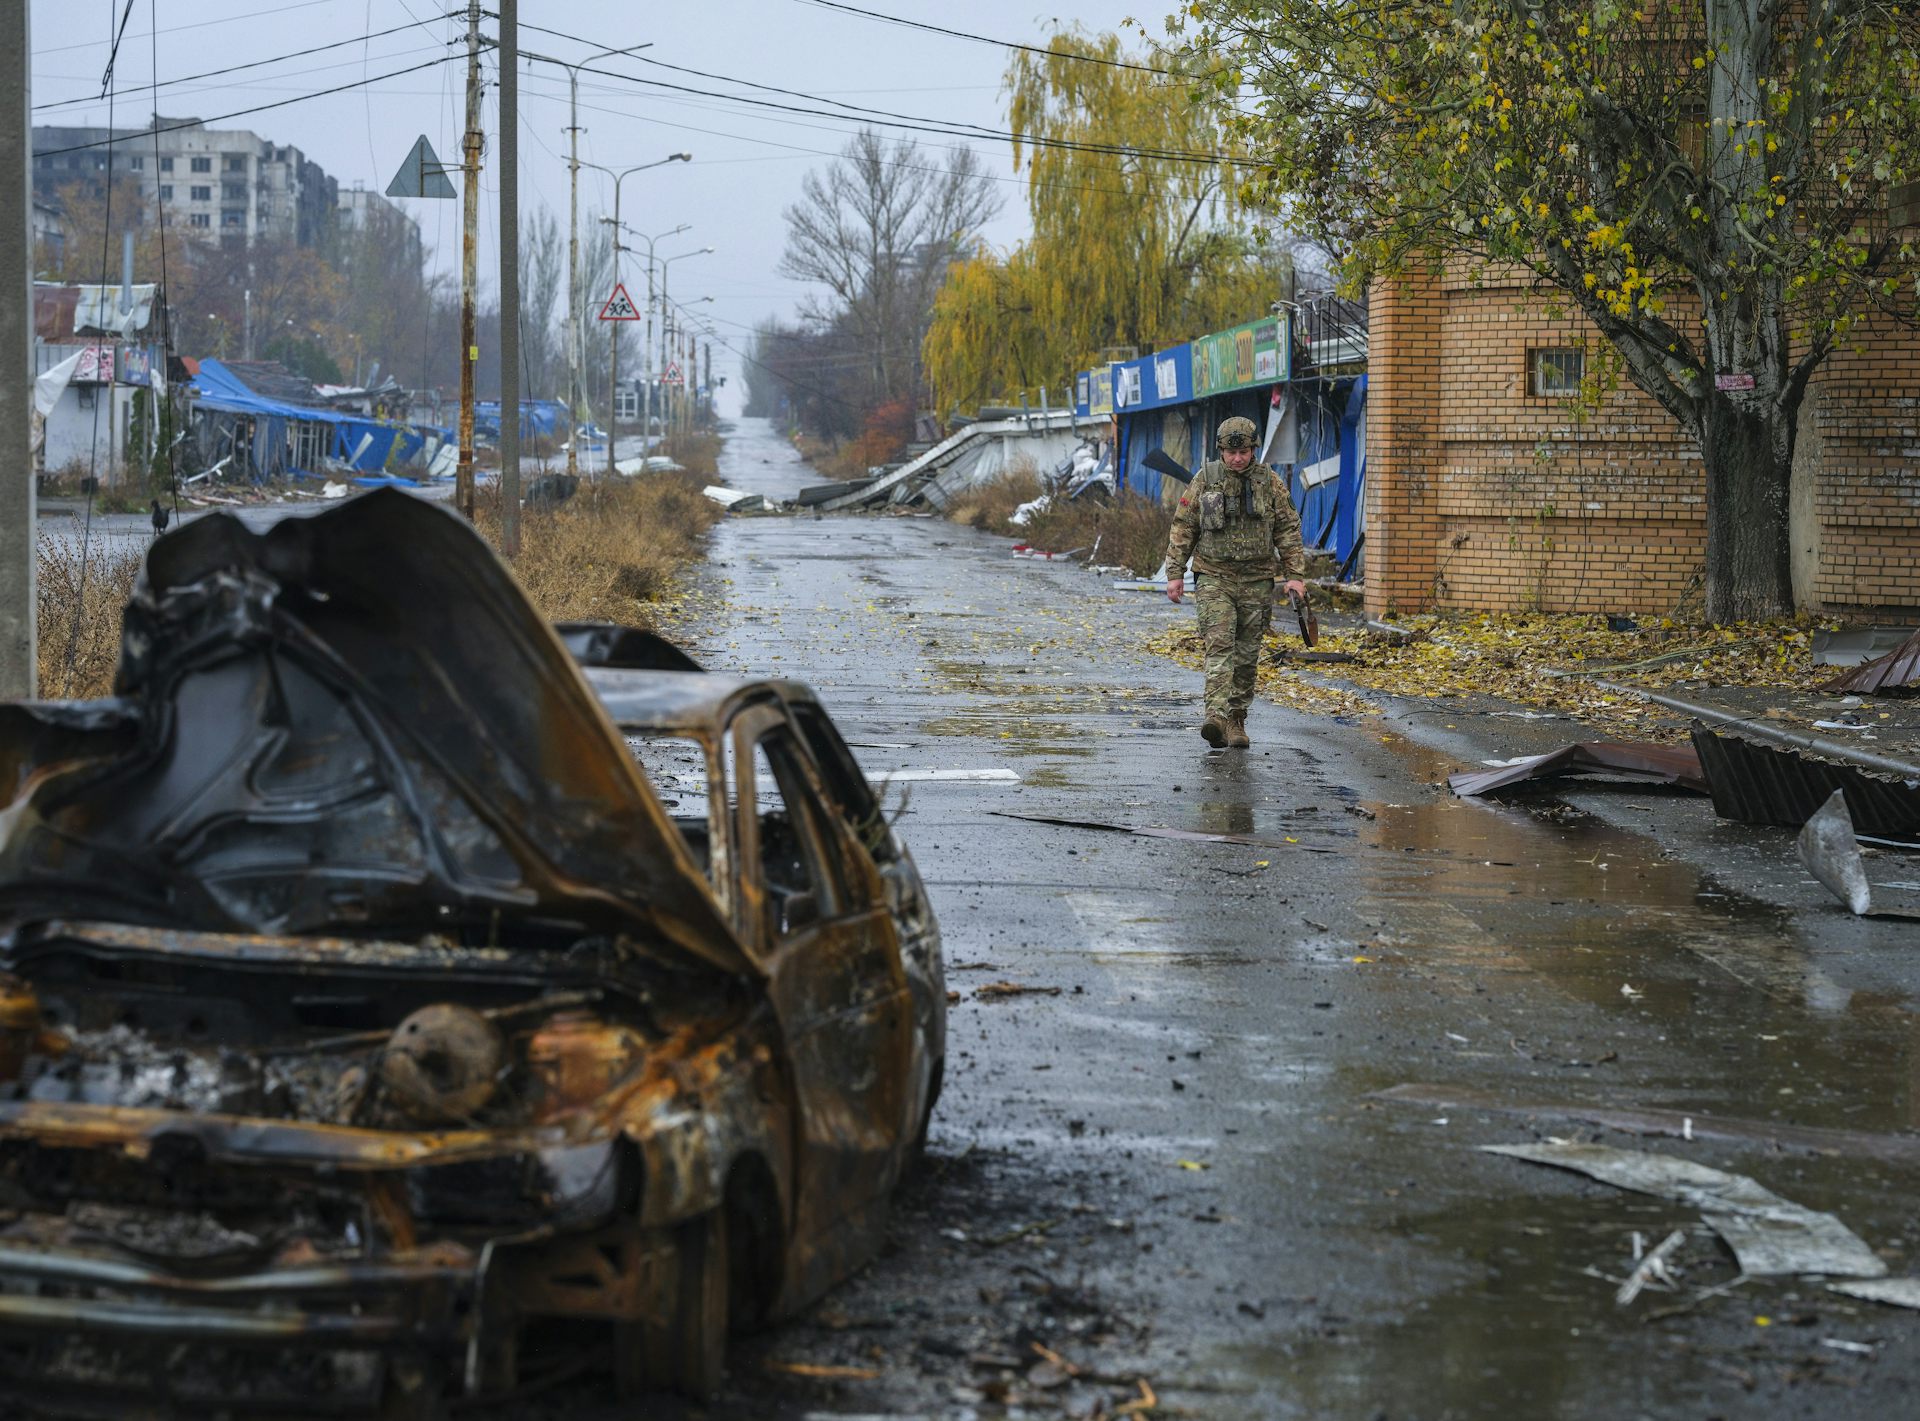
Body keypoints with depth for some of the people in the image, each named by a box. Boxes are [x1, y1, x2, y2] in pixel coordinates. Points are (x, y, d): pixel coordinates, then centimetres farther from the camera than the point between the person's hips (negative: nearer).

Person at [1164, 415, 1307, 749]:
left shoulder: (1269, 482, 3)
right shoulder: (1205, 480, 1)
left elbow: (1288, 530, 6)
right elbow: (1183, 527, 4)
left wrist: (1294, 575, -1)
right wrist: (1175, 573, 0)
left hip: (1256, 580, 2)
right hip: (1214, 577, -2)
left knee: (1247, 655, 5)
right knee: (1219, 645, -16)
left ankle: (1236, 721, 13)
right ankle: (1216, 715, -26)